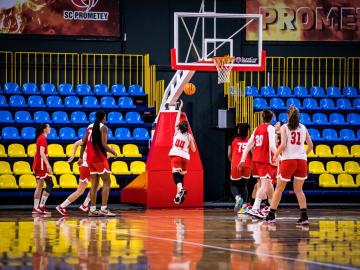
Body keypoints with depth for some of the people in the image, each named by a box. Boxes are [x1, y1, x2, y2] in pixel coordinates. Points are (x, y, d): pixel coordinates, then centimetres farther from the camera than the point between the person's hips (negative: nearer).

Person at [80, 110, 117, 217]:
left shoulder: (90, 127, 13)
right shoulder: (103, 127, -8)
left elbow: (84, 143, 13)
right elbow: (103, 144, -18)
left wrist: (81, 157, 19)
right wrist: (112, 151, -3)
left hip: (90, 158, 7)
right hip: (100, 158, -7)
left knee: (94, 184, 11)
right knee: (107, 182, -3)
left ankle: (92, 210, 8)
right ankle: (103, 209, -12)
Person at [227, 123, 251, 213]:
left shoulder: (233, 139, 6)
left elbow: (229, 155, 7)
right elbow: (253, 154, -1)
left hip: (236, 165, -1)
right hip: (247, 165, 1)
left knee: (233, 184, 13)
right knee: (244, 185, 17)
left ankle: (238, 197, -18)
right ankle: (244, 204, 2)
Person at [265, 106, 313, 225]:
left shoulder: (284, 127, -1)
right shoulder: (303, 128, 10)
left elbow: (283, 145, -12)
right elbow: (310, 145, 10)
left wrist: (276, 155, 3)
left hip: (288, 160, -3)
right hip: (302, 160, 3)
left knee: (279, 189, 7)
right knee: (298, 189, 9)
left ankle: (271, 215, 9)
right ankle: (304, 216, -4)